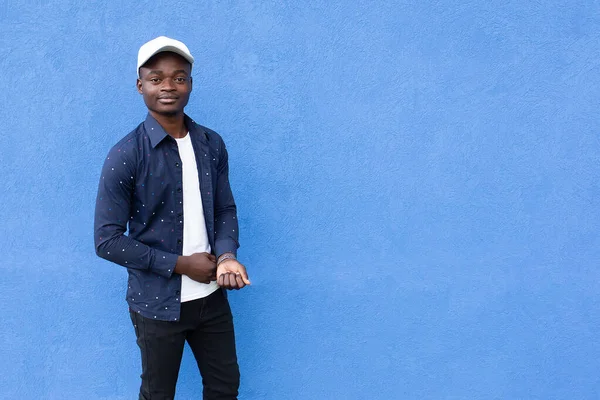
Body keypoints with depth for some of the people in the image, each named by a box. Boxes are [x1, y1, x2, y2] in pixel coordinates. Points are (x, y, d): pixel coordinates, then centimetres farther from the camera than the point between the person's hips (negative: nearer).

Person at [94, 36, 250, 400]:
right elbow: (107, 240, -15)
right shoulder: (126, 157, -16)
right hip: (157, 303, -4)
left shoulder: (212, 145, -1)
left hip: (212, 296, 4)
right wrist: (180, 264, -17)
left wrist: (226, 255, -13)